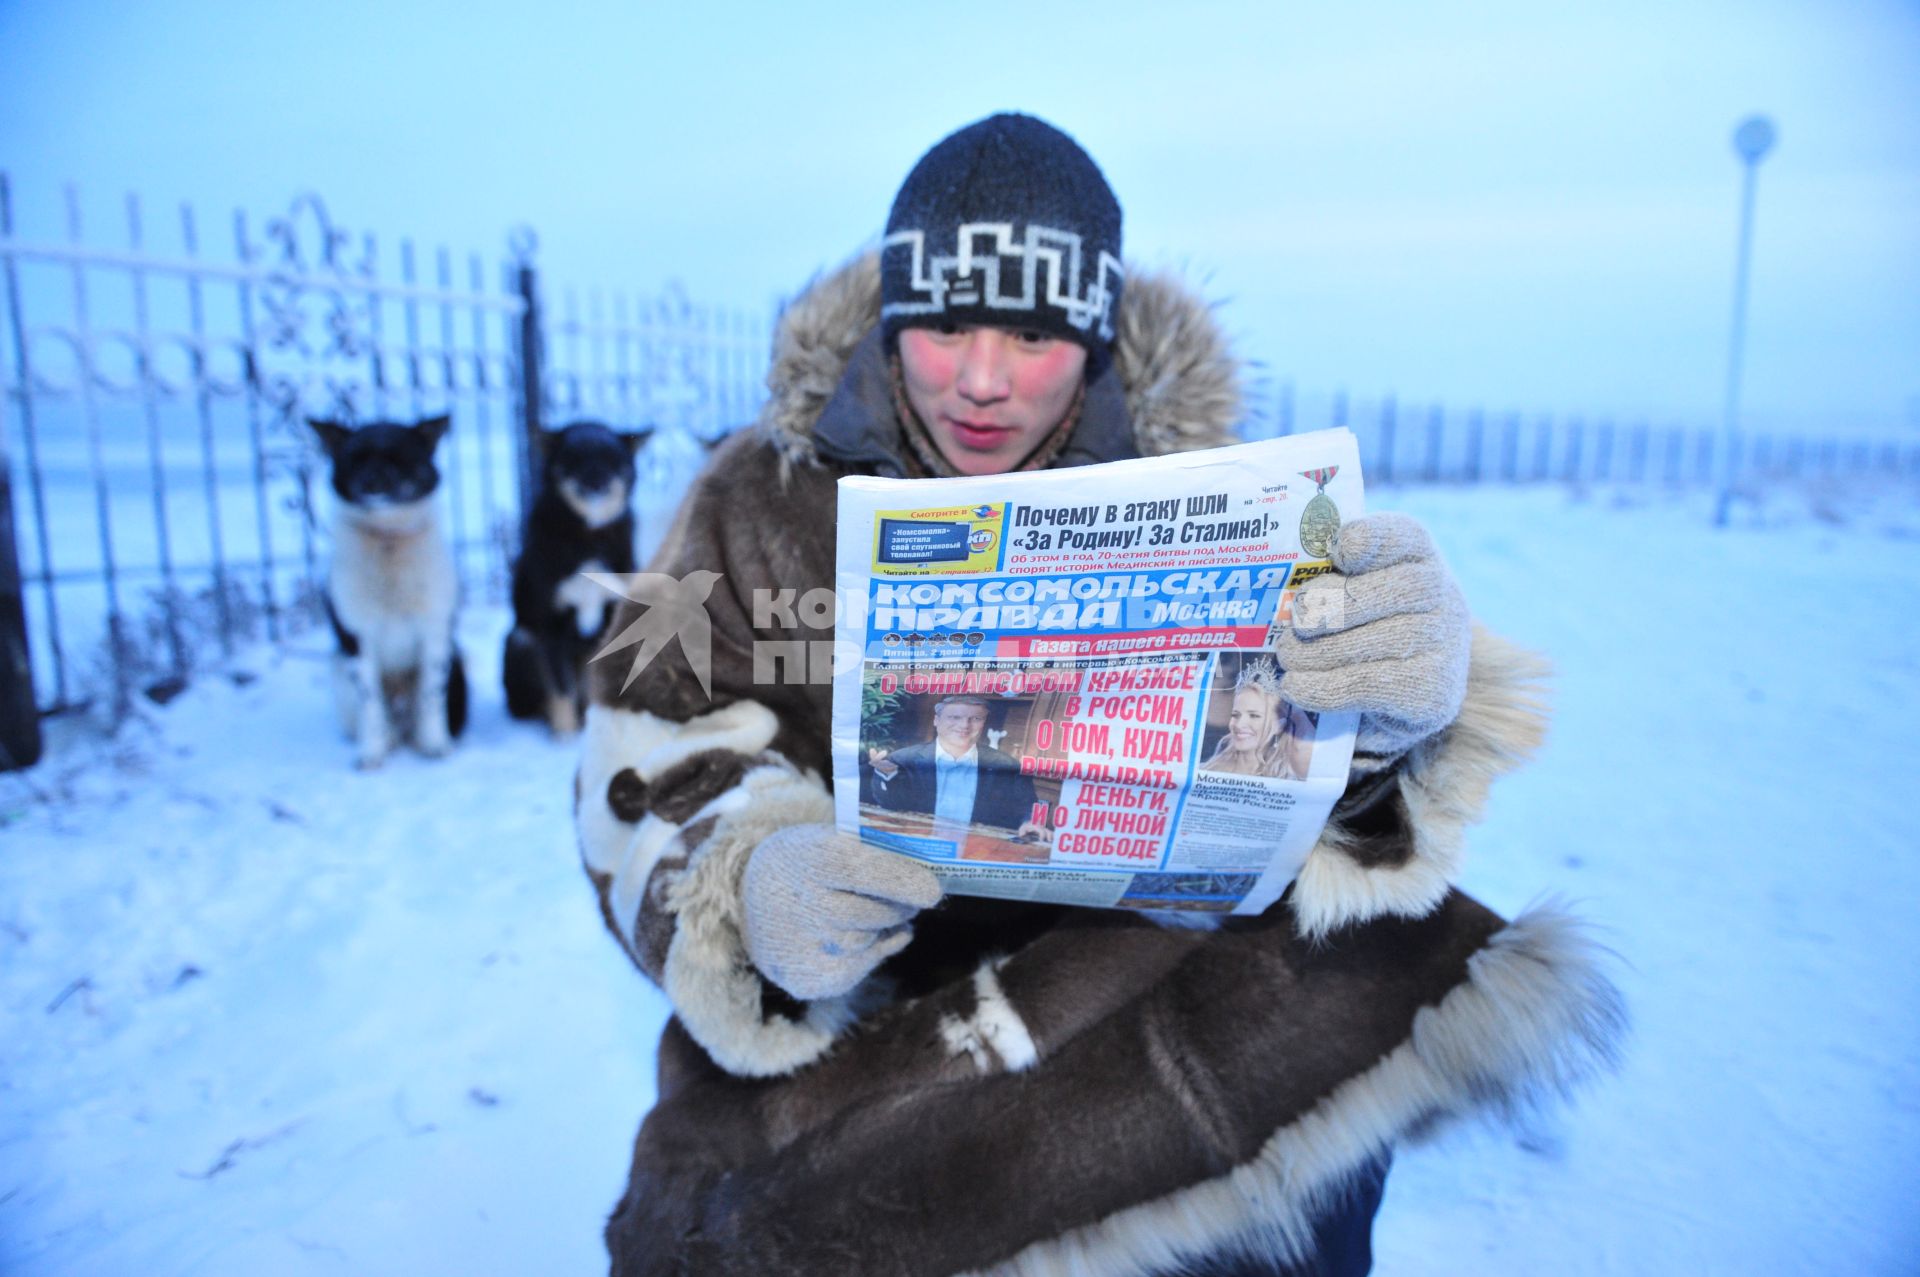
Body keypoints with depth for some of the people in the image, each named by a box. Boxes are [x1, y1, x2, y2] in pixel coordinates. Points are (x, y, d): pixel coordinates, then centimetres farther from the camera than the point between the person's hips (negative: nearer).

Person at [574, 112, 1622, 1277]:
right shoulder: (764, 495, -2)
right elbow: (655, 774, -6)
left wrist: (1378, 713, -33)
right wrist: (750, 892, -28)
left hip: (1138, 957, 1)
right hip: (844, 1034, 1)